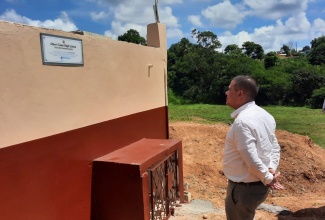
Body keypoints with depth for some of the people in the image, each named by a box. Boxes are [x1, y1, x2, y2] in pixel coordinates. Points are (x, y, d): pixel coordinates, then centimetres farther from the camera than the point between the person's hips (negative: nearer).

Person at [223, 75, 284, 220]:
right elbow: (275, 147, 9)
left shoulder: (242, 121, -27)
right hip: (259, 185, 9)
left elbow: (252, 160, -28)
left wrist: (268, 178, -12)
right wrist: (271, 169, -2)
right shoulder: (264, 115, 4)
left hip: (244, 188, -9)